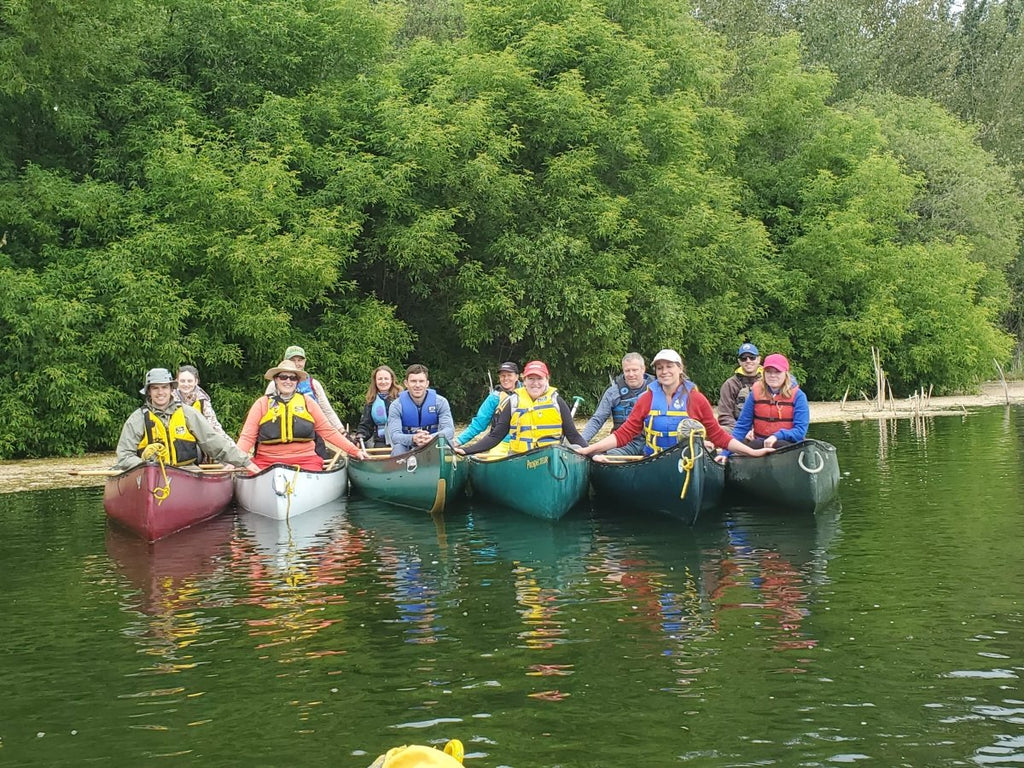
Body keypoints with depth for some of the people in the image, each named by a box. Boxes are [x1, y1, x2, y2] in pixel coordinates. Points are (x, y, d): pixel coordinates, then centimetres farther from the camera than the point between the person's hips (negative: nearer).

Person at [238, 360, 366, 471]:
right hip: (267, 461, -1)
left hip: (305, 459, 1)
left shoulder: (307, 402, 13)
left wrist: (354, 451, 4)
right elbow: (247, 437, 4)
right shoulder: (262, 404, 9)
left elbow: (328, 431, 13)